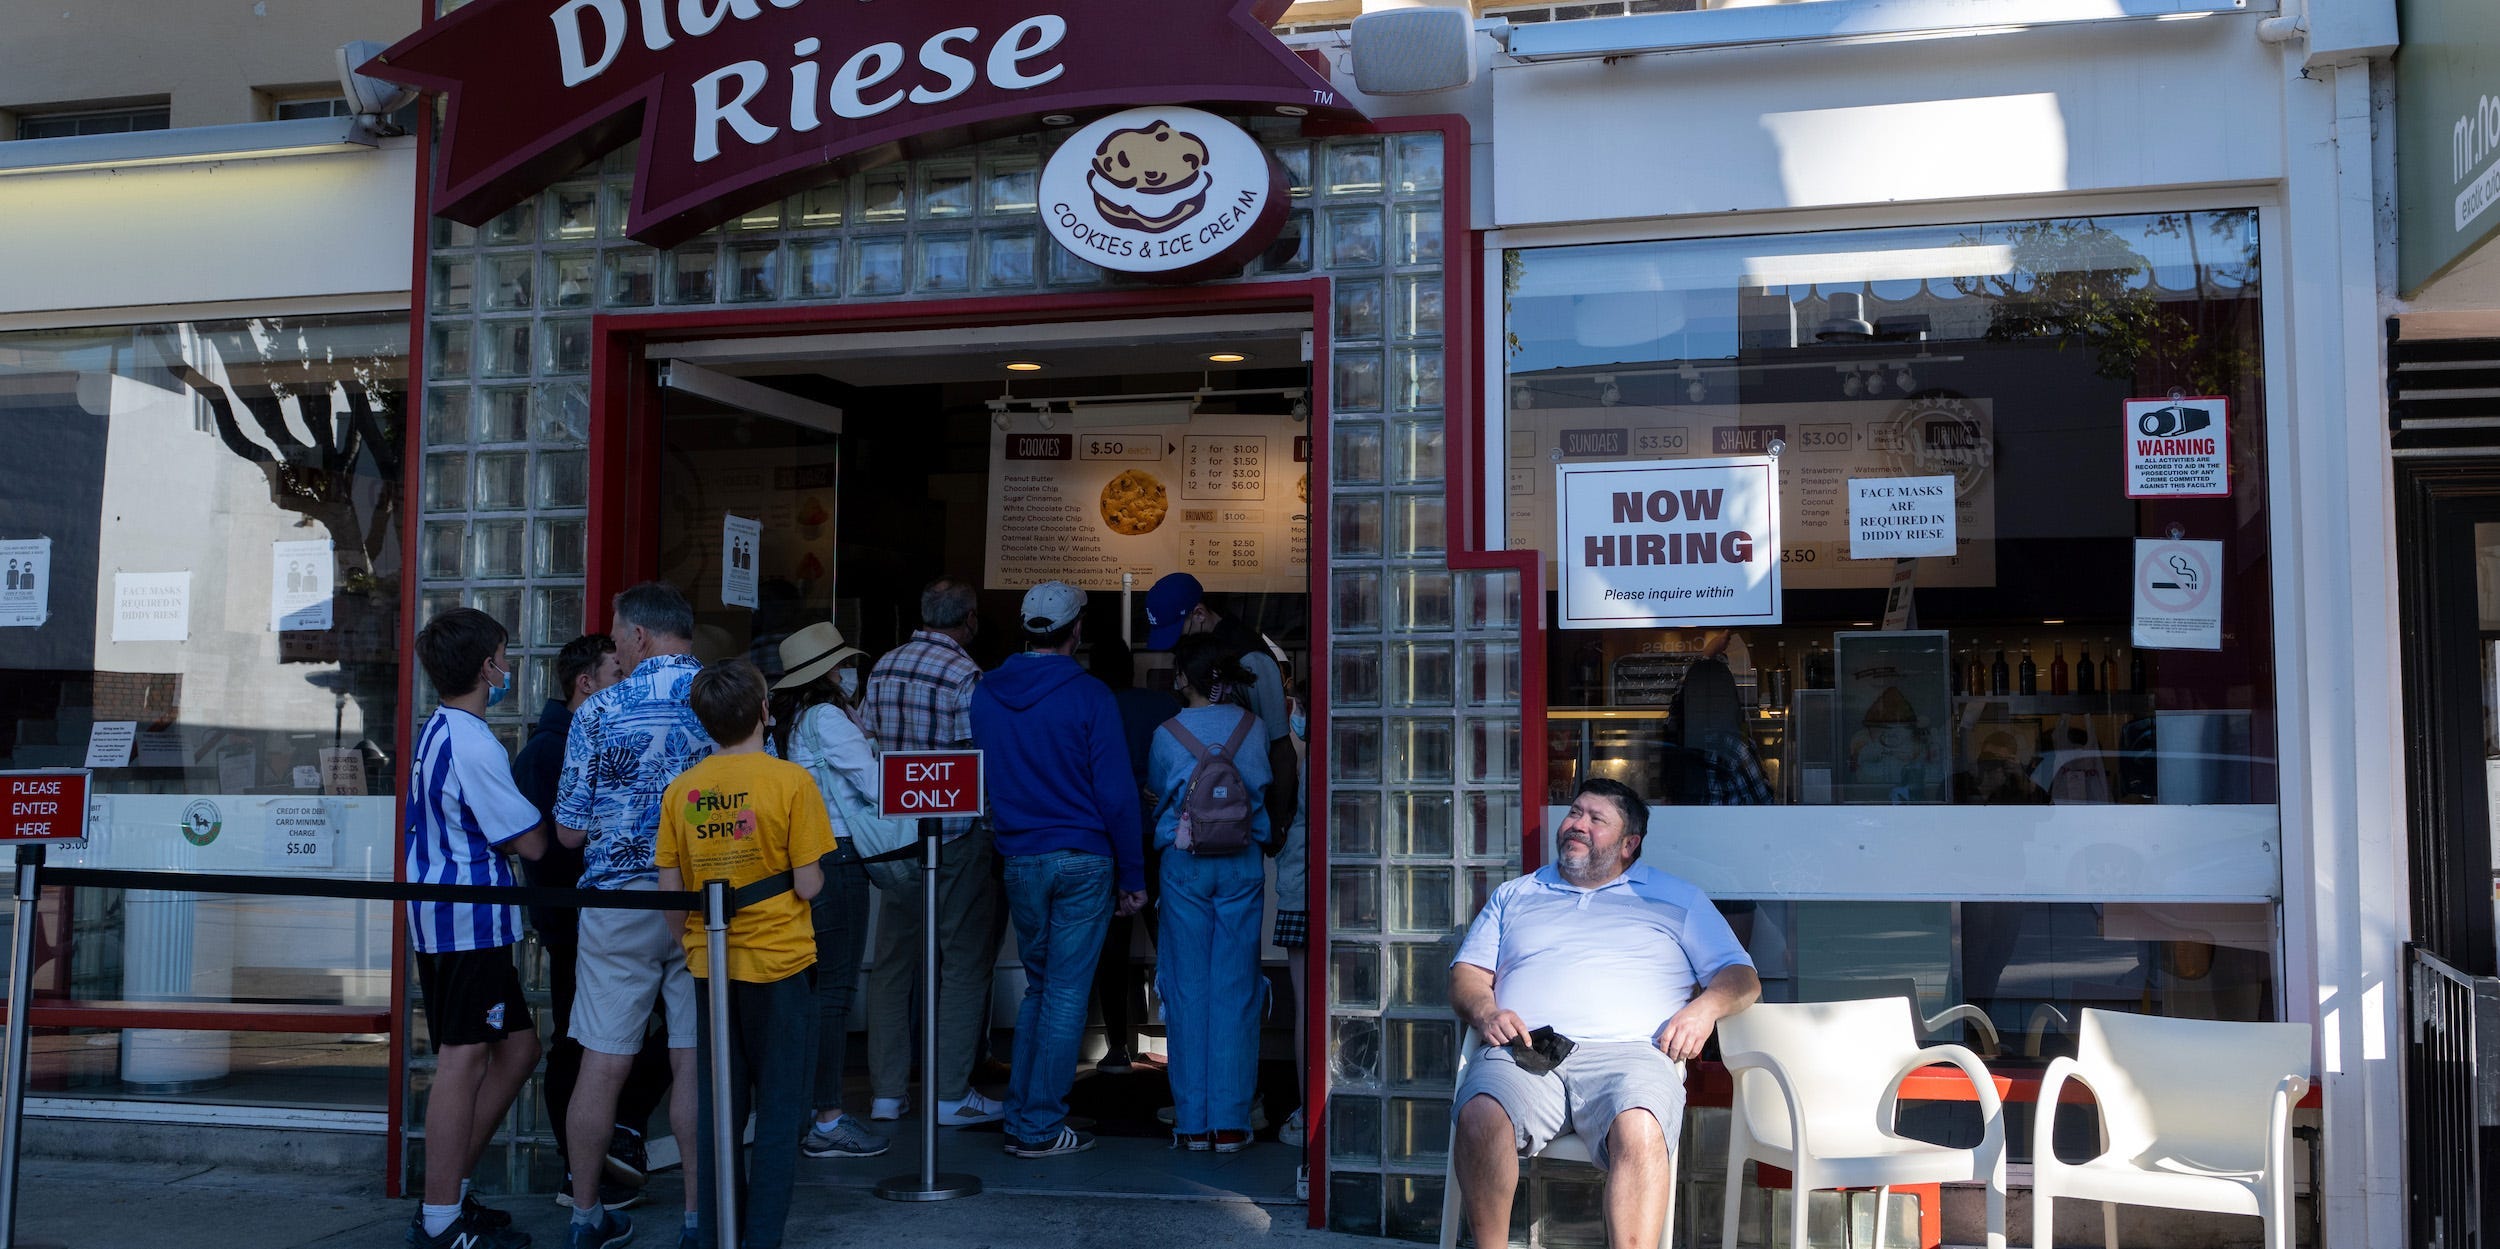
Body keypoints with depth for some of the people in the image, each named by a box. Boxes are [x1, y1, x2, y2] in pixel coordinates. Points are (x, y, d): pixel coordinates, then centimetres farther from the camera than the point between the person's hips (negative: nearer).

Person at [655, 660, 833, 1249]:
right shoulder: (790, 781, -12)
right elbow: (808, 884, -12)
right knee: (779, 1112, 6)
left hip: (709, 965, 4)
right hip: (780, 963, -4)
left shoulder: (681, 790, 0)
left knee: (717, 1112, 14)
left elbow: (669, 889, 2)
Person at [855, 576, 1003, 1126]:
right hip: (955, 836, -6)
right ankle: (951, 1094, 6)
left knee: (893, 960, 12)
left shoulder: (884, 667, 7)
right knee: (964, 964, 3)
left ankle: (887, 1093, 16)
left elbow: (865, 746, 11)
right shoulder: (966, 675, -13)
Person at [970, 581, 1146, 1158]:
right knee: (1066, 992, 2)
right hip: (1082, 860, -4)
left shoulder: (985, 694, 5)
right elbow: (1116, 792, -9)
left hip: (1019, 863, 4)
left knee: (1038, 985, 17)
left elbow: (975, 782, 13)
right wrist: (1132, 876, -2)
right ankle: (1041, 1127, 4)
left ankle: (1019, 1118, 18)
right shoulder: (1088, 696, -9)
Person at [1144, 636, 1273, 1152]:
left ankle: (1192, 1122, 7)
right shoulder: (1251, 727, 1)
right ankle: (1230, 1123, 4)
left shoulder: (1167, 734, -4)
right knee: (1235, 990, 3)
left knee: (1188, 989, 5)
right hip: (1243, 863, 1)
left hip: (1184, 863, -1)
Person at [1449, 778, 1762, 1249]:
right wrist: (1485, 1012, -1)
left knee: (1639, 1131, -37)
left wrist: (1705, 1008, -3)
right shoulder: (1514, 895, 29)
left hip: (1628, 1051, -1)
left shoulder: (1677, 900, 25)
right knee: (1480, 1117, -33)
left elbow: (1742, 977, 19)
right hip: (1524, 1051, 1)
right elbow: (1467, 974, 22)